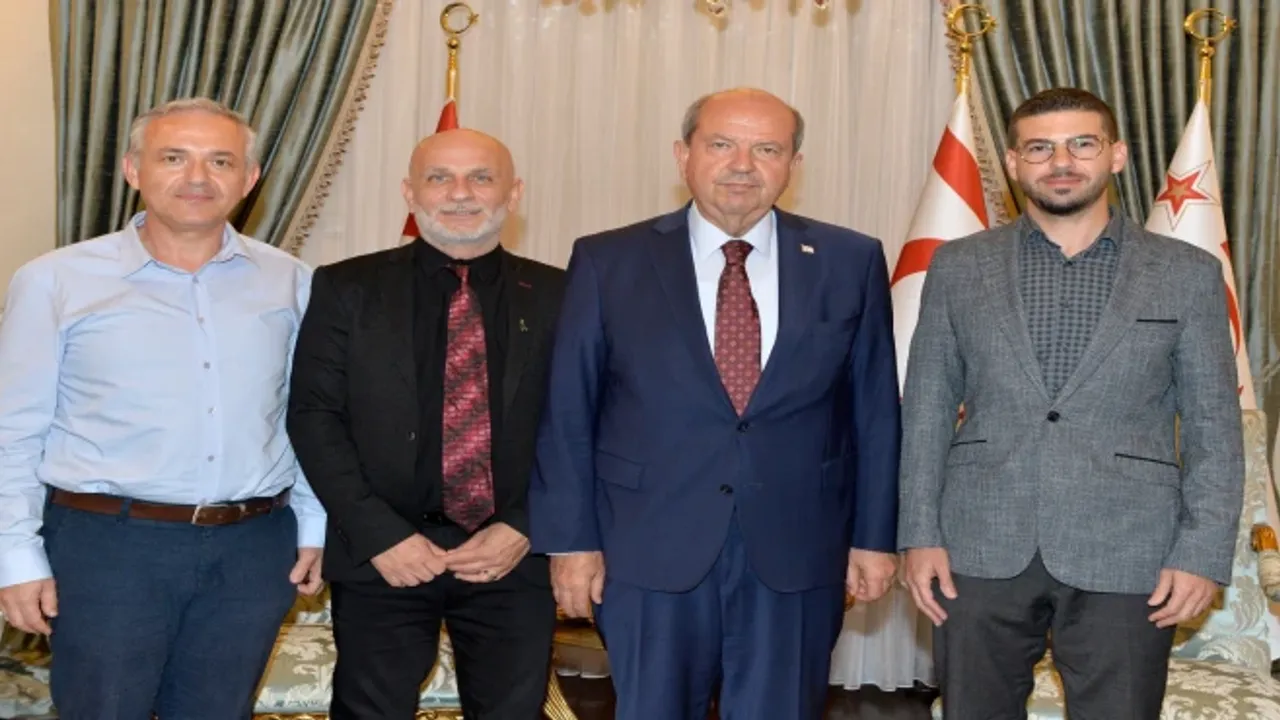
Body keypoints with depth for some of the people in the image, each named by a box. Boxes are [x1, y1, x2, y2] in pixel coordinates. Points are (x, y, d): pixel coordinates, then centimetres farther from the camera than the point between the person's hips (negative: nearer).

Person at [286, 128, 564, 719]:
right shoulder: (346, 289, 1)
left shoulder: (556, 297, 4)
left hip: (515, 556, 1)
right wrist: (379, 534, -11)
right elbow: (314, 418, -3)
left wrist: (524, 529, -9)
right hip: (380, 557, 0)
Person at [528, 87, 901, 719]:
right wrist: (571, 539, -3)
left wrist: (874, 536, 4)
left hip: (797, 554, 1)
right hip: (652, 551, -1)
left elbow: (874, 410, 5)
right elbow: (567, 412, 0)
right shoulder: (608, 263, -1)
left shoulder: (849, 263, 3)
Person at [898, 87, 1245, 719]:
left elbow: (1214, 428, 3)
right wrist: (920, 533, -1)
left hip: (1127, 556, -1)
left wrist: (1203, 553, -5)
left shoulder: (1187, 274, 4)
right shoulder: (958, 268, 7)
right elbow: (926, 409, 6)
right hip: (979, 549, 1)